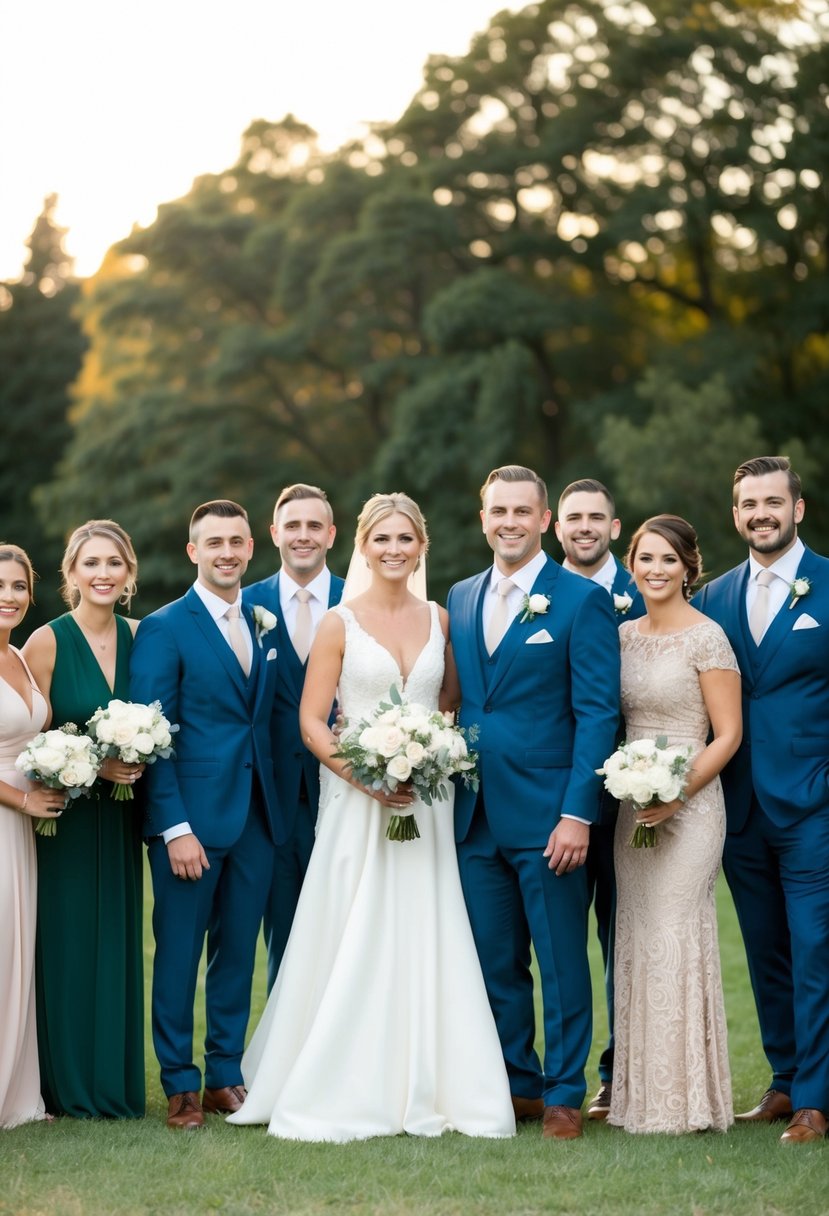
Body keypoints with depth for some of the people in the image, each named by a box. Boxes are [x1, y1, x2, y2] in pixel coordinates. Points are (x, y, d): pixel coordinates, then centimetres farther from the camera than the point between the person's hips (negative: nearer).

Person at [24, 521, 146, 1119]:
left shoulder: (139, 637, 5)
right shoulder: (47, 642, -9)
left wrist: (137, 762, -3)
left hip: (119, 819, 4)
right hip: (65, 818, -4)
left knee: (117, 946, 9)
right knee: (66, 945, 0)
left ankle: (115, 1082, 20)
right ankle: (68, 1086, 12)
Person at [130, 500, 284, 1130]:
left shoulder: (264, 624, 12)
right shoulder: (163, 629, -5)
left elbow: (270, 719, 13)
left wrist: (278, 809, 3)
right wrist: (176, 828, -16)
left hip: (256, 818, 5)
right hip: (191, 819, -5)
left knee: (238, 953, 10)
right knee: (179, 953, 3)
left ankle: (226, 1076, 20)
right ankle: (180, 1084, 12)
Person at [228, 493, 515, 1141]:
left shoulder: (438, 619, 9)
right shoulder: (340, 623, -1)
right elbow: (311, 721, -3)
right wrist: (364, 775, -17)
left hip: (426, 800, 3)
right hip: (357, 800, -3)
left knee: (424, 941, 2)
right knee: (351, 944, -3)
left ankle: (424, 1089, 11)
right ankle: (343, 1092, 6)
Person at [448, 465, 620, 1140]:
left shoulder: (582, 600, -4)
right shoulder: (461, 599, 12)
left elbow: (598, 712, -9)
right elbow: (455, 703, 15)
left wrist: (577, 813, -16)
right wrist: (450, 794, 4)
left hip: (547, 815, -5)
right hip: (477, 817, 5)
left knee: (561, 960, 3)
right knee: (495, 962, 11)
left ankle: (563, 1093, 13)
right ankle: (516, 1084, 23)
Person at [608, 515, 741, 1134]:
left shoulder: (706, 637, -8)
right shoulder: (624, 635, 11)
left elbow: (728, 735, -10)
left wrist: (677, 793, -19)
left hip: (688, 804, -7)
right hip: (630, 804, 7)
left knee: (677, 938, -8)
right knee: (636, 939, 7)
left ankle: (688, 1099, 1)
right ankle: (643, 1095, 14)